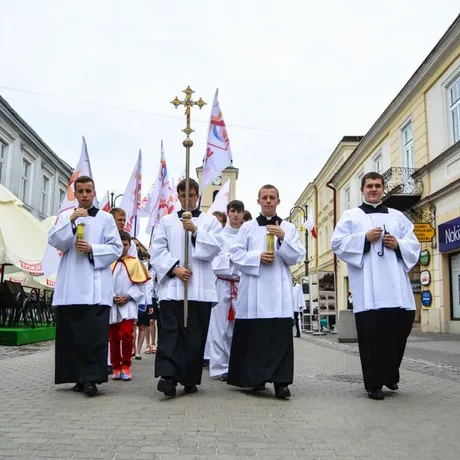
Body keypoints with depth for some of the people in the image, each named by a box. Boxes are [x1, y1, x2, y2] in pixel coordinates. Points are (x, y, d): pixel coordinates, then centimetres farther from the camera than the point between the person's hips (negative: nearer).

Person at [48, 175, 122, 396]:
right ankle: (79, 377, 13)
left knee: (95, 333, -10)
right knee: (72, 333, 3)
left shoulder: (106, 218, 10)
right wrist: (71, 221, -10)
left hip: (96, 286, -2)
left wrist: (92, 250, -12)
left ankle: (91, 378, -8)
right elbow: (55, 241, 2)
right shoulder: (65, 217, 18)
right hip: (70, 286, 3)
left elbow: (116, 248, 3)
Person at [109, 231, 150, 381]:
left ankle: (126, 366, 4)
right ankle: (116, 368, 19)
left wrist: (127, 296, -11)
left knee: (126, 335, -12)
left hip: (128, 305, -2)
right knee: (113, 338, 7)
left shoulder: (135, 262, 2)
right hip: (111, 305, 2)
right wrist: (112, 297, -9)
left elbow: (140, 285, 0)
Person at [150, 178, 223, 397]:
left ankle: (190, 379, 12)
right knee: (170, 330, -12)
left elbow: (215, 247, -2)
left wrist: (195, 231, -14)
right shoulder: (167, 221, 14)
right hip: (172, 285, 0)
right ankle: (167, 375, -18)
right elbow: (157, 250, 5)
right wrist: (174, 268, -10)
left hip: (200, 287, 0)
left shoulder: (210, 221, 12)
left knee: (195, 334, 2)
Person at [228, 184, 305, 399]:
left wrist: (283, 238, -11)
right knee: (253, 335, 1)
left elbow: (297, 257, 3)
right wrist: (258, 257, -11)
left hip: (279, 290, 0)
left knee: (280, 336, -7)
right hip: (253, 289, 0)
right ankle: (256, 378, 14)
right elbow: (236, 254, 4)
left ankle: (280, 381, -6)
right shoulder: (247, 227, 12)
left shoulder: (289, 228, 13)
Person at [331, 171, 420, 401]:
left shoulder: (398, 216, 21)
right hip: (368, 287, -3)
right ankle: (374, 383, 4)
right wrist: (365, 238, -11)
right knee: (371, 333, -6)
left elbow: (414, 245, 16)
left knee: (400, 326, 1)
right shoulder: (351, 216, 12)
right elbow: (338, 243, 0)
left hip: (396, 285, 4)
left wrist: (398, 244, -5)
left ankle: (390, 373, 25)